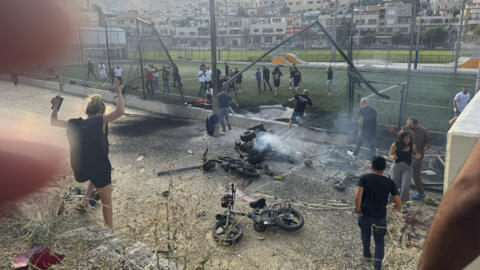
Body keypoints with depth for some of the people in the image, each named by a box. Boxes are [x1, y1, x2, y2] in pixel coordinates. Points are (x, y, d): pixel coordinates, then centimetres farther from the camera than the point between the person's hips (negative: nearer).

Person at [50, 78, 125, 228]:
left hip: (80, 171, 5)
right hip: (99, 169, -5)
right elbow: (120, 111, -21)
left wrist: (55, 107, 32)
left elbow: (53, 122, 18)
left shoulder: (74, 124, 3)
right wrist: (118, 92, -9)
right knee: (107, 202, 14)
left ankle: (85, 199, 25)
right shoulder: (100, 121, -10)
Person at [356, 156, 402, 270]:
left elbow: (358, 196, -24)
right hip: (380, 217, 0)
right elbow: (399, 203, -4)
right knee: (379, 242, 15)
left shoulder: (364, 178, -11)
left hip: (364, 214, 0)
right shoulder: (390, 182, -7)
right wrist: (396, 207, 18)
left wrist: (358, 210, -11)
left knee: (365, 235, 26)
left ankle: (367, 255, 46)